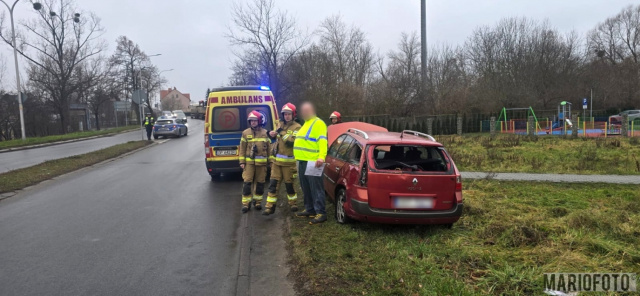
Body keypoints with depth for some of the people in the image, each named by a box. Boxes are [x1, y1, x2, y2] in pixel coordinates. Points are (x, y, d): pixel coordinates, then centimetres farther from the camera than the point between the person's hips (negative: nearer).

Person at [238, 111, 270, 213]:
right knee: (247, 182, -5)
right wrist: (242, 161, -1)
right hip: (249, 161, -1)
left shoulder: (265, 133, 5)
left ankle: (257, 201, 23)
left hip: (262, 162, 1)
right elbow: (242, 148, 4)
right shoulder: (245, 133, 3)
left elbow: (269, 148, 9)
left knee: (260, 182, 8)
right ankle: (246, 203, 3)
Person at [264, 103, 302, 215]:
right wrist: (273, 135, 6)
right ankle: (270, 206, 3)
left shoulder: (296, 127, -5)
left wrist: (282, 133, -21)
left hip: (288, 161, -5)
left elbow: (292, 142, -18)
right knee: (273, 183, 1)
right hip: (276, 160, 5)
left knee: (289, 183, 5)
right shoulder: (280, 124, 13)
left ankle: (293, 203, 24)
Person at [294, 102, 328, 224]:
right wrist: (299, 158, 18)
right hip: (302, 161, 10)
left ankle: (321, 213, -6)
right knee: (306, 188, 16)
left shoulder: (318, 123, -6)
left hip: (312, 162, -10)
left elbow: (322, 141, -18)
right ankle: (309, 209, 27)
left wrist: (321, 157, -31)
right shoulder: (305, 124, 24)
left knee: (316, 188, -9)